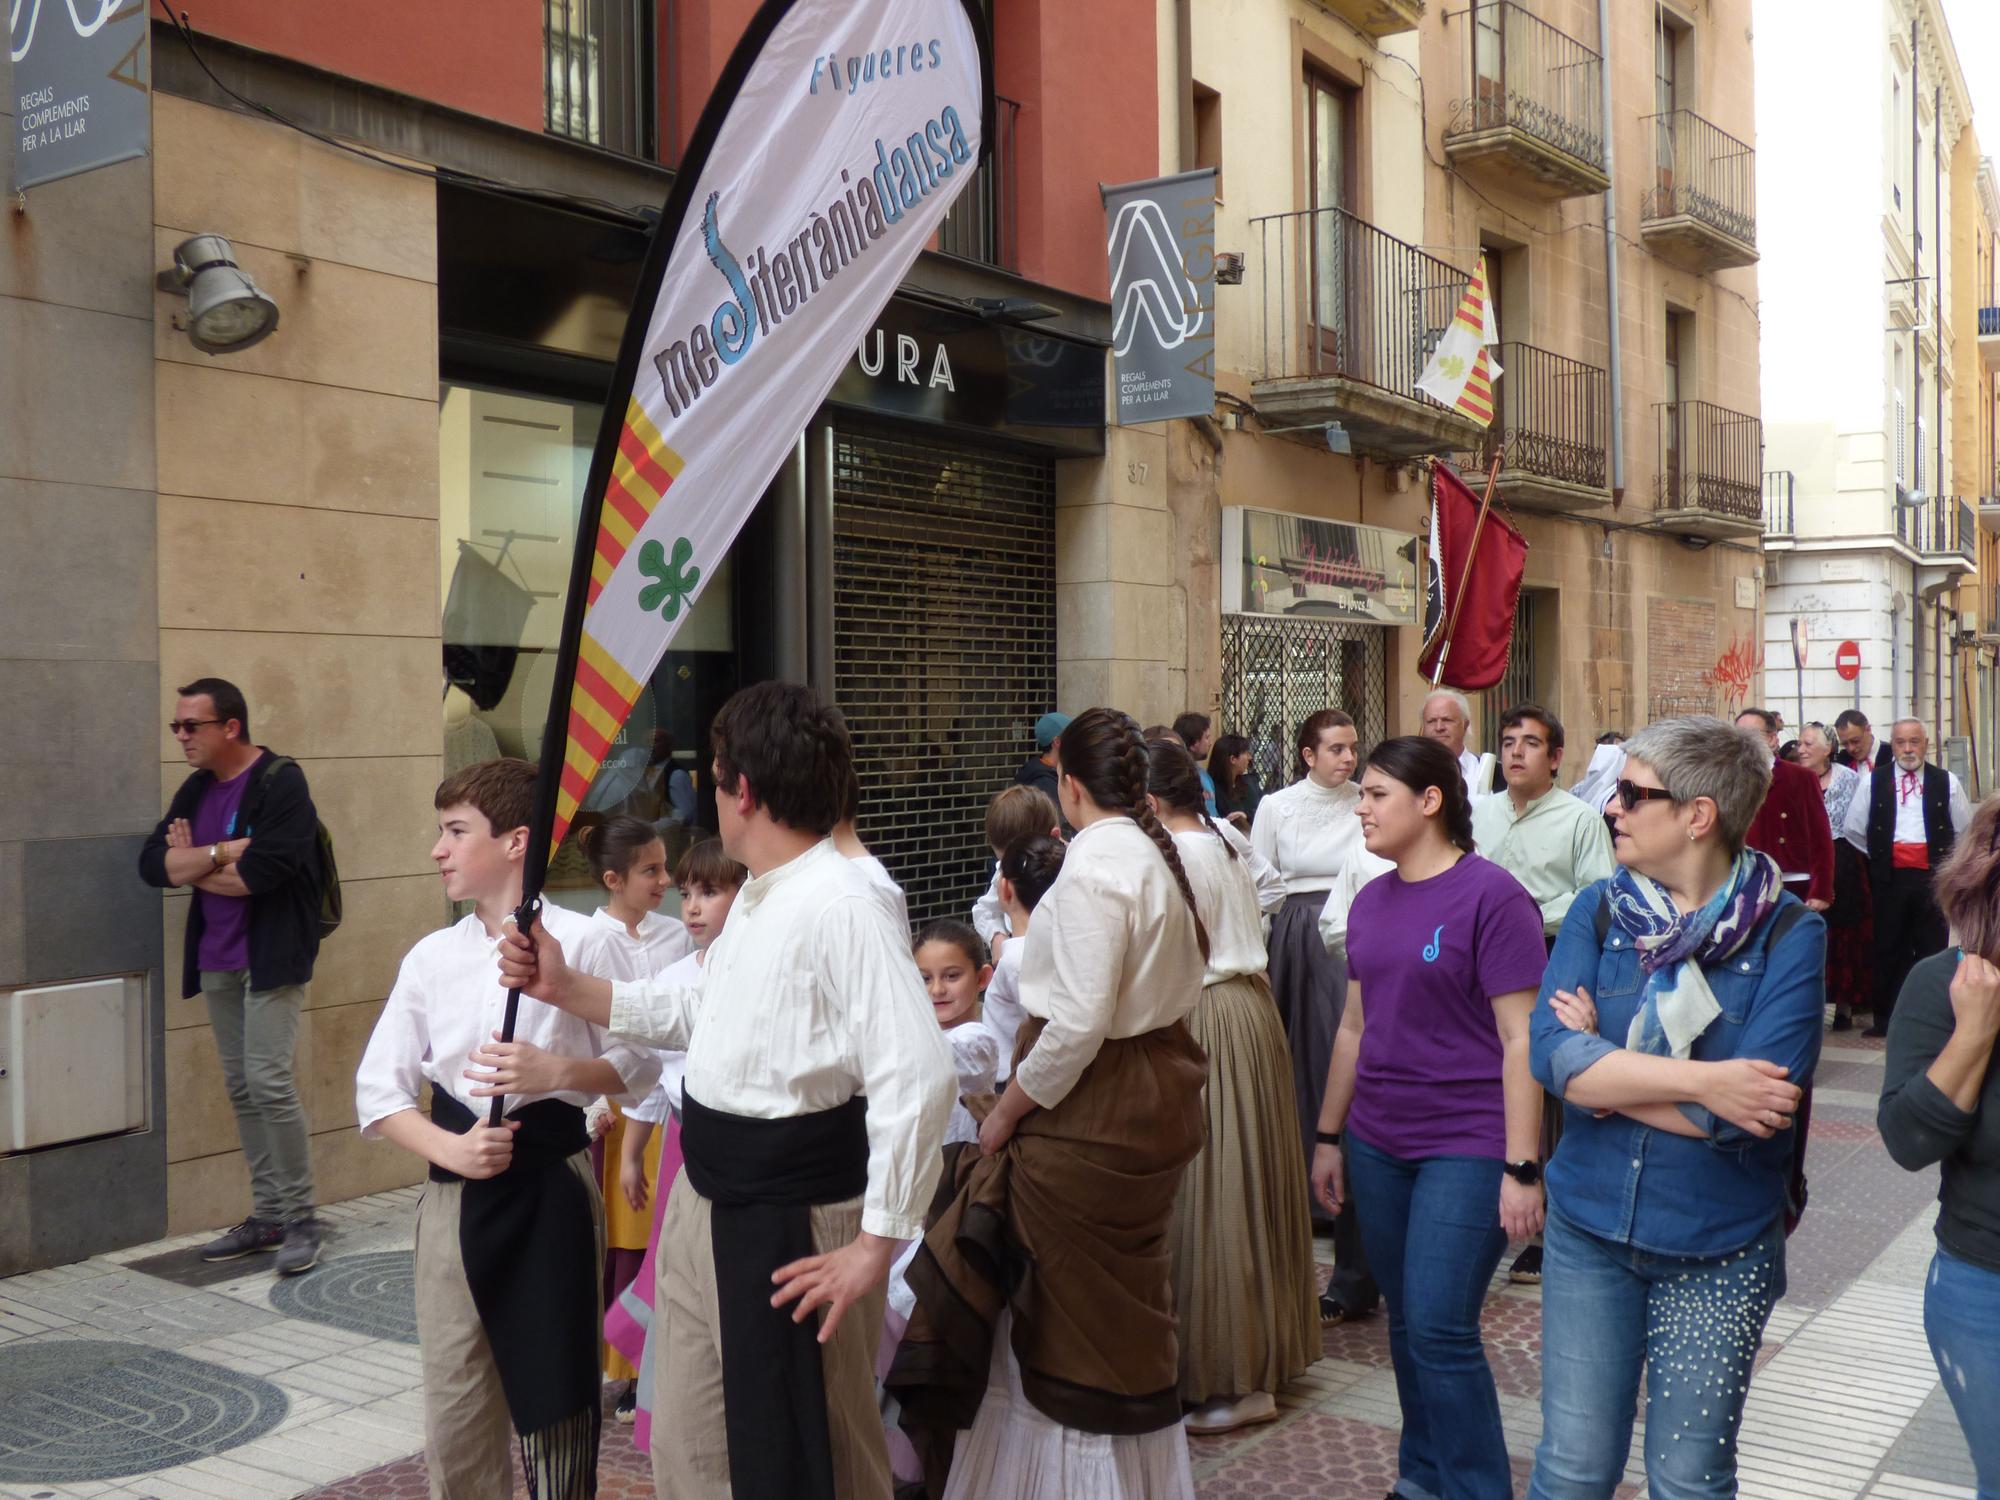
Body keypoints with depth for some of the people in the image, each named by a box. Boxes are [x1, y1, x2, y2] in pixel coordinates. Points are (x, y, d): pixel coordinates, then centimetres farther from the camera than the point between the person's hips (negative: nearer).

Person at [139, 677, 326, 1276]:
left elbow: (263, 871, -22)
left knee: (268, 1081, -12)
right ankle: (267, 1215, 19)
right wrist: (222, 853, -14)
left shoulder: (281, 781, -11)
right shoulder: (196, 789, 12)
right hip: (218, 958, 8)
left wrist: (192, 864, -7)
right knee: (239, 1087, 10)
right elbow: (152, 863, 1)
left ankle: (301, 1219, -2)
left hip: (271, 956, -8)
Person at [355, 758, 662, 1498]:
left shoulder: (580, 941, -6)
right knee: (454, 1409, 9)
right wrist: (451, 1149, -11)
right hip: (456, 1194, 3)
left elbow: (638, 1064, -2)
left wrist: (555, 1070, -20)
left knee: (554, 1389, 7)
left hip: (552, 1185, -3)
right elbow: (378, 1090, 5)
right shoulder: (432, 957, 4)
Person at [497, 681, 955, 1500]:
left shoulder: (840, 907, -23)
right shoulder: (757, 896, 8)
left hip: (790, 1228, -9)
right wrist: (567, 989, 16)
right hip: (703, 1205, 10)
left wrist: (876, 1243, -25)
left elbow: (918, 1076, -29)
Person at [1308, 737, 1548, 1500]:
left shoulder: (1491, 895, -11)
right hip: (1378, 1144, 6)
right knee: (1406, 1323, 13)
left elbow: (1521, 1039, -13)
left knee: (1441, 1330, -7)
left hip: (1467, 1147, -6)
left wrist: (1522, 1166, -16)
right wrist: (1329, 1136, 18)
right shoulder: (1370, 900, 8)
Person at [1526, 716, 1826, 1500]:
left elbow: (1757, 1103, -22)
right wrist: (1700, 1079, -23)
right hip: (1589, 1229, 2)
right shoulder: (1598, 911, -2)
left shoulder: (1788, 933, -11)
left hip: (1718, 1250, -2)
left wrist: (1601, 1072, -15)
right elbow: (1551, 1053, -14)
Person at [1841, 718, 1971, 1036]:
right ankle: (1885, 1018, 13)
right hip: (1890, 876, 0)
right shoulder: (1874, 780, 3)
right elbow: (1852, 829, 9)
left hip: (1932, 876, 0)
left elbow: (1964, 831, 14)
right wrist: (1878, 854, 9)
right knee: (1889, 949, 6)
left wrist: (1943, 857, 11)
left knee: (1933, 948, 2)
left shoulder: (1946, 781, 3)